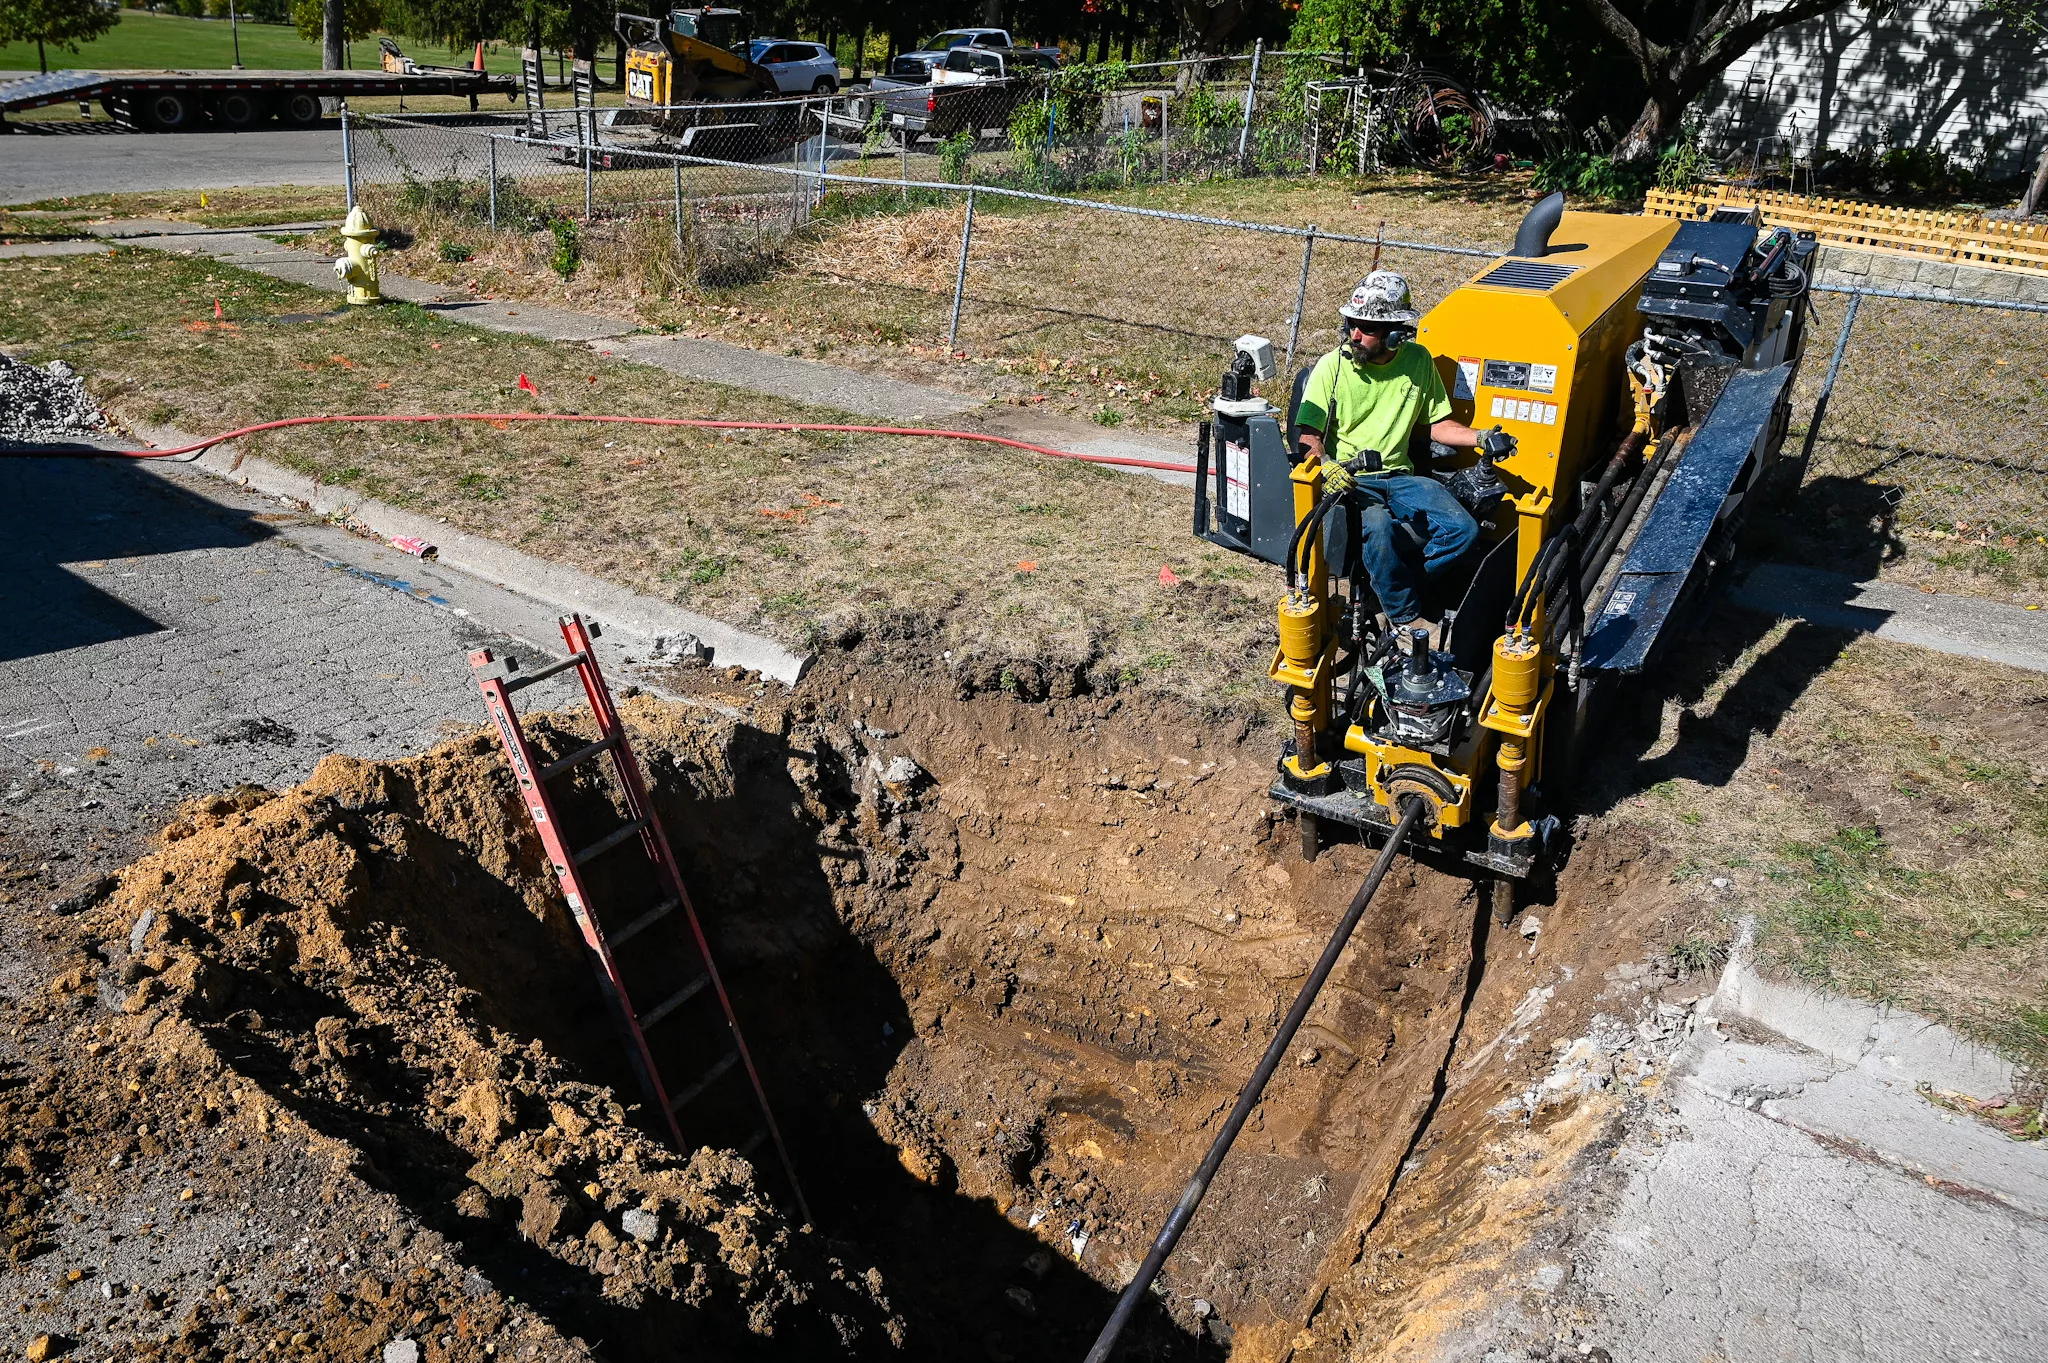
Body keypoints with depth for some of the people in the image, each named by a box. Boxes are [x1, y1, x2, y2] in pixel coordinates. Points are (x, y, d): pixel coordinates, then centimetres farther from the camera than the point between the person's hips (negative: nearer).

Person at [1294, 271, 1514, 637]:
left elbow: (1436, 424, 14)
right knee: (1378, 527, -36)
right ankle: (1406, 616, -14)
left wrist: (1481, 438, -1)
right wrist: (1326, 465, -29)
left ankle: (1391, 585, -3)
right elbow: (1308, 436, -8)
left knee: (1463, 529, -18)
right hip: (1348, 480, -4)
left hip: (1399, 476, 4)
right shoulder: (1332, 366, -5)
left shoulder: (1418, 360, 6)